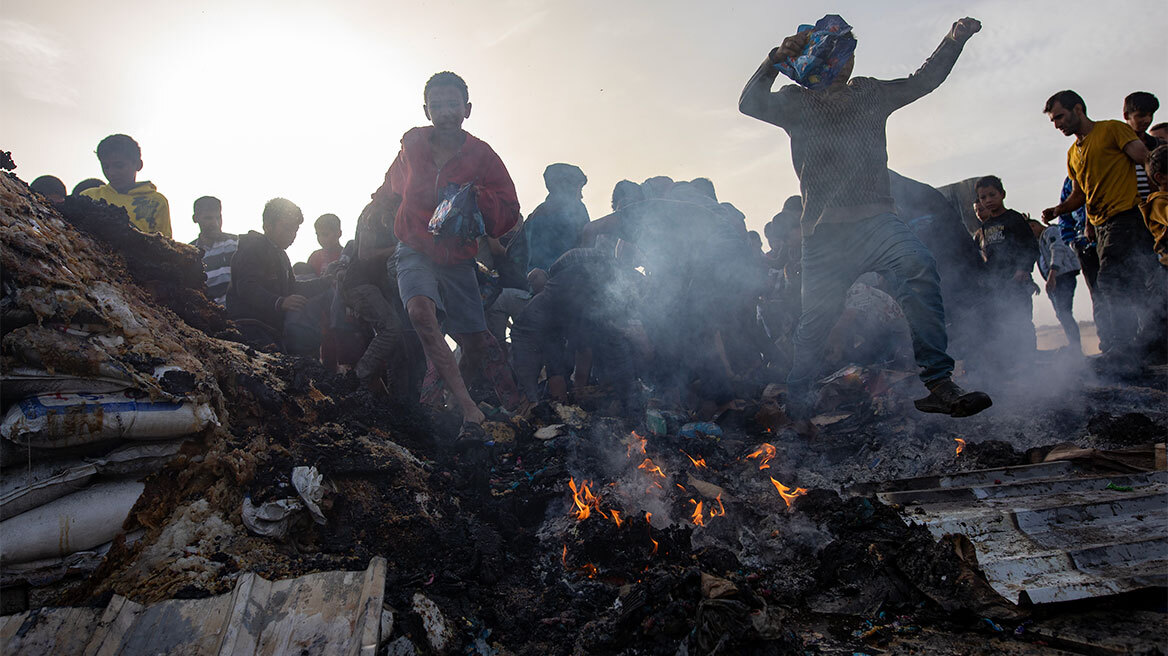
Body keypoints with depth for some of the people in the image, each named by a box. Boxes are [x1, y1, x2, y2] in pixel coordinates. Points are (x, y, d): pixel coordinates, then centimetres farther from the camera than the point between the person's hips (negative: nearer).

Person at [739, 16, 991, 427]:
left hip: (873, 220, 2)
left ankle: (937, 383, -27)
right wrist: (775, 60, -14)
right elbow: (750, 104, 0)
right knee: (817, 316, -3)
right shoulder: (798, 102, 12)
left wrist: (954, 39, 4)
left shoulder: (870, 95, 21)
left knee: (918, 266, -26)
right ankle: (795, 402, 16)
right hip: (824, 230, -2)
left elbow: (922, 81, 18)